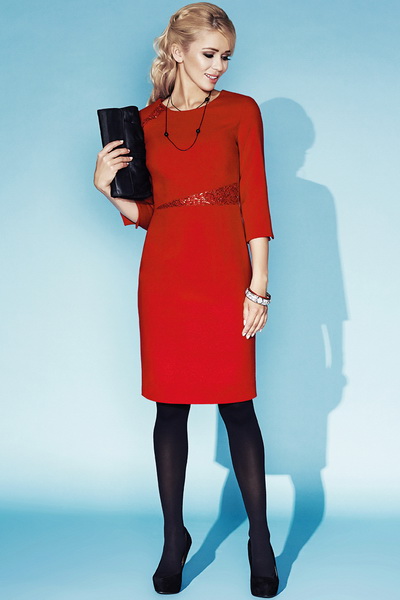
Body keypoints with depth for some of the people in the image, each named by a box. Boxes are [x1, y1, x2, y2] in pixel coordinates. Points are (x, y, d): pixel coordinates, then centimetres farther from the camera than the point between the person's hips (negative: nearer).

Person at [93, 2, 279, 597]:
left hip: (225, 271, -2)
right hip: (165, 272, 2)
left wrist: (259, 285, -7)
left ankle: (261, 541, 14)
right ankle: (174, 538, 20)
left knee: (237, 407, 0)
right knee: (170, 407, 6)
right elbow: (148, 212, 11)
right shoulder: (145, 121, 12)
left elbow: (256, 202, -1)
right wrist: (110, 189, -8)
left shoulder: (240, 111, 5)